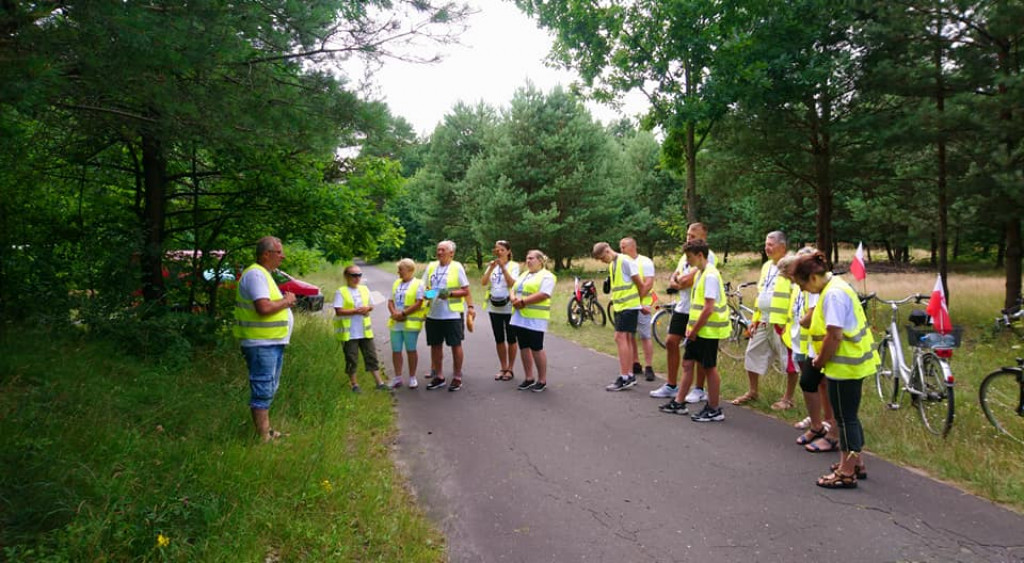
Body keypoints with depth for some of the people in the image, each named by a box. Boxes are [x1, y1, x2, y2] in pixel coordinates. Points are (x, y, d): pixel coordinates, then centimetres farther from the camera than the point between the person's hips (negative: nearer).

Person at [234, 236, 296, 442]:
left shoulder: (264, 274, 18)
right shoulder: (255, 274, -16)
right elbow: (264, 308, -27)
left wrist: (285, 301, 6)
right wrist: (286, 301, -12)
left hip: (273, 342, 11)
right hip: (261, 344, -11)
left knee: (268, 390, 19)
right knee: (262, 392, -5)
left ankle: (266, 431, 30)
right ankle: (263, 438, 1)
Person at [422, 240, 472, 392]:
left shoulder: (457, 267, -4)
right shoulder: (431, 266, 8)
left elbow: (466, 291, -5)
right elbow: (425, 287, 16)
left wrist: (449, 293, -19)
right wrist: (427, 293, -6)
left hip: (452, 314, -5)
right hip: (433, 314, 5)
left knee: (455, 345, 4)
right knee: (435, 345, 11)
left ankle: (457, 378, 15)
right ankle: (438, 377, 24)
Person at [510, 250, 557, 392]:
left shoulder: (546, 276, -6)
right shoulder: (523, 275, 20)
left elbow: (543, 295, -19)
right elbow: (513, 289, 18)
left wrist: (522, 301, -18)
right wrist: (514, 299, -6)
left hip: (535, 319, -8)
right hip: (520, 317, 8)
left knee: (536, 348, -4)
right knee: (524, 347, 10)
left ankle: (542, 380, 7)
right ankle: (529, 378, 20)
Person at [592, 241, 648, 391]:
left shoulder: (625, 261, -12)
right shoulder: (611, 265, 15)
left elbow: (640, 284, -9)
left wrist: (638, 302, 3)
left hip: (629, 306, -9)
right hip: (619, 306, 9)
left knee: (620, 338, -13)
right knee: (626, 340, 11)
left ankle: (623, 378, -12)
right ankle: (630, 376, 18)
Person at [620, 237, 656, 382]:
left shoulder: (645, 262, -4)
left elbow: (648, 284, -12)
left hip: (642, 304, -6)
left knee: (645, 337, -5)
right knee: (629, 336, 8)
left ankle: (648, 368, 0)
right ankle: (636, 365, 18)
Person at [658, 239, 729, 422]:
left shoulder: (710, 276, -19)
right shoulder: (700, 273, 12)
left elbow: (708, 308, -23)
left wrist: (694, 330, -17)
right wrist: (690, 327, 12)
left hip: (708, 331, -10)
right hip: (698, 330, 10)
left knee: (709, 368, 0)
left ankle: (714, 410, 10)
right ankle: (679, 403, 23)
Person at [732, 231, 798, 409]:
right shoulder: (767, 266, 14)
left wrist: (790, 323, -21)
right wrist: (755, 319, 14)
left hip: (782, 323, -9)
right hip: (763, 322, 9)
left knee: (789, 360, 3)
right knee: (753, 355, 13)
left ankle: (788, 398, 15)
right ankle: (752, 392, 27)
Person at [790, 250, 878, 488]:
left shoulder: (833, 294, -22)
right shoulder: (836, 286, 10)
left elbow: (834, 336, -25)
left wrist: (820, 361, -11)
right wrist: (822, 358, 9)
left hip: (844, 366, -10)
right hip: (853, 362, 10)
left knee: (846, 418, 0)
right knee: (849, 417, 20)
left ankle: (847, 473, 10)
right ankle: (857, 464, 32)